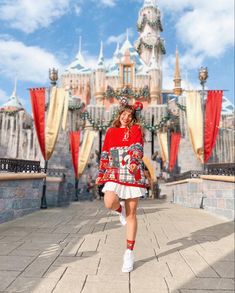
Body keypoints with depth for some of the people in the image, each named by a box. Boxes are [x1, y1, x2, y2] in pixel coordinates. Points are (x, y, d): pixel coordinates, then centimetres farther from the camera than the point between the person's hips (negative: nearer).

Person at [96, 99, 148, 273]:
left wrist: (134, 162, -32)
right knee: (109, 203, -24)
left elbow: (137, 147, -12)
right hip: (114, 174, 2)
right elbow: (105, 154, 16)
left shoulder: (136, 129, 5)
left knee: (131, 214, 1)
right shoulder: (111, 131, 14)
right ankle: (120, 209, 15)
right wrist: (101, 174, 16)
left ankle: (129, 253, 15)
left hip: (132, 174, -2)